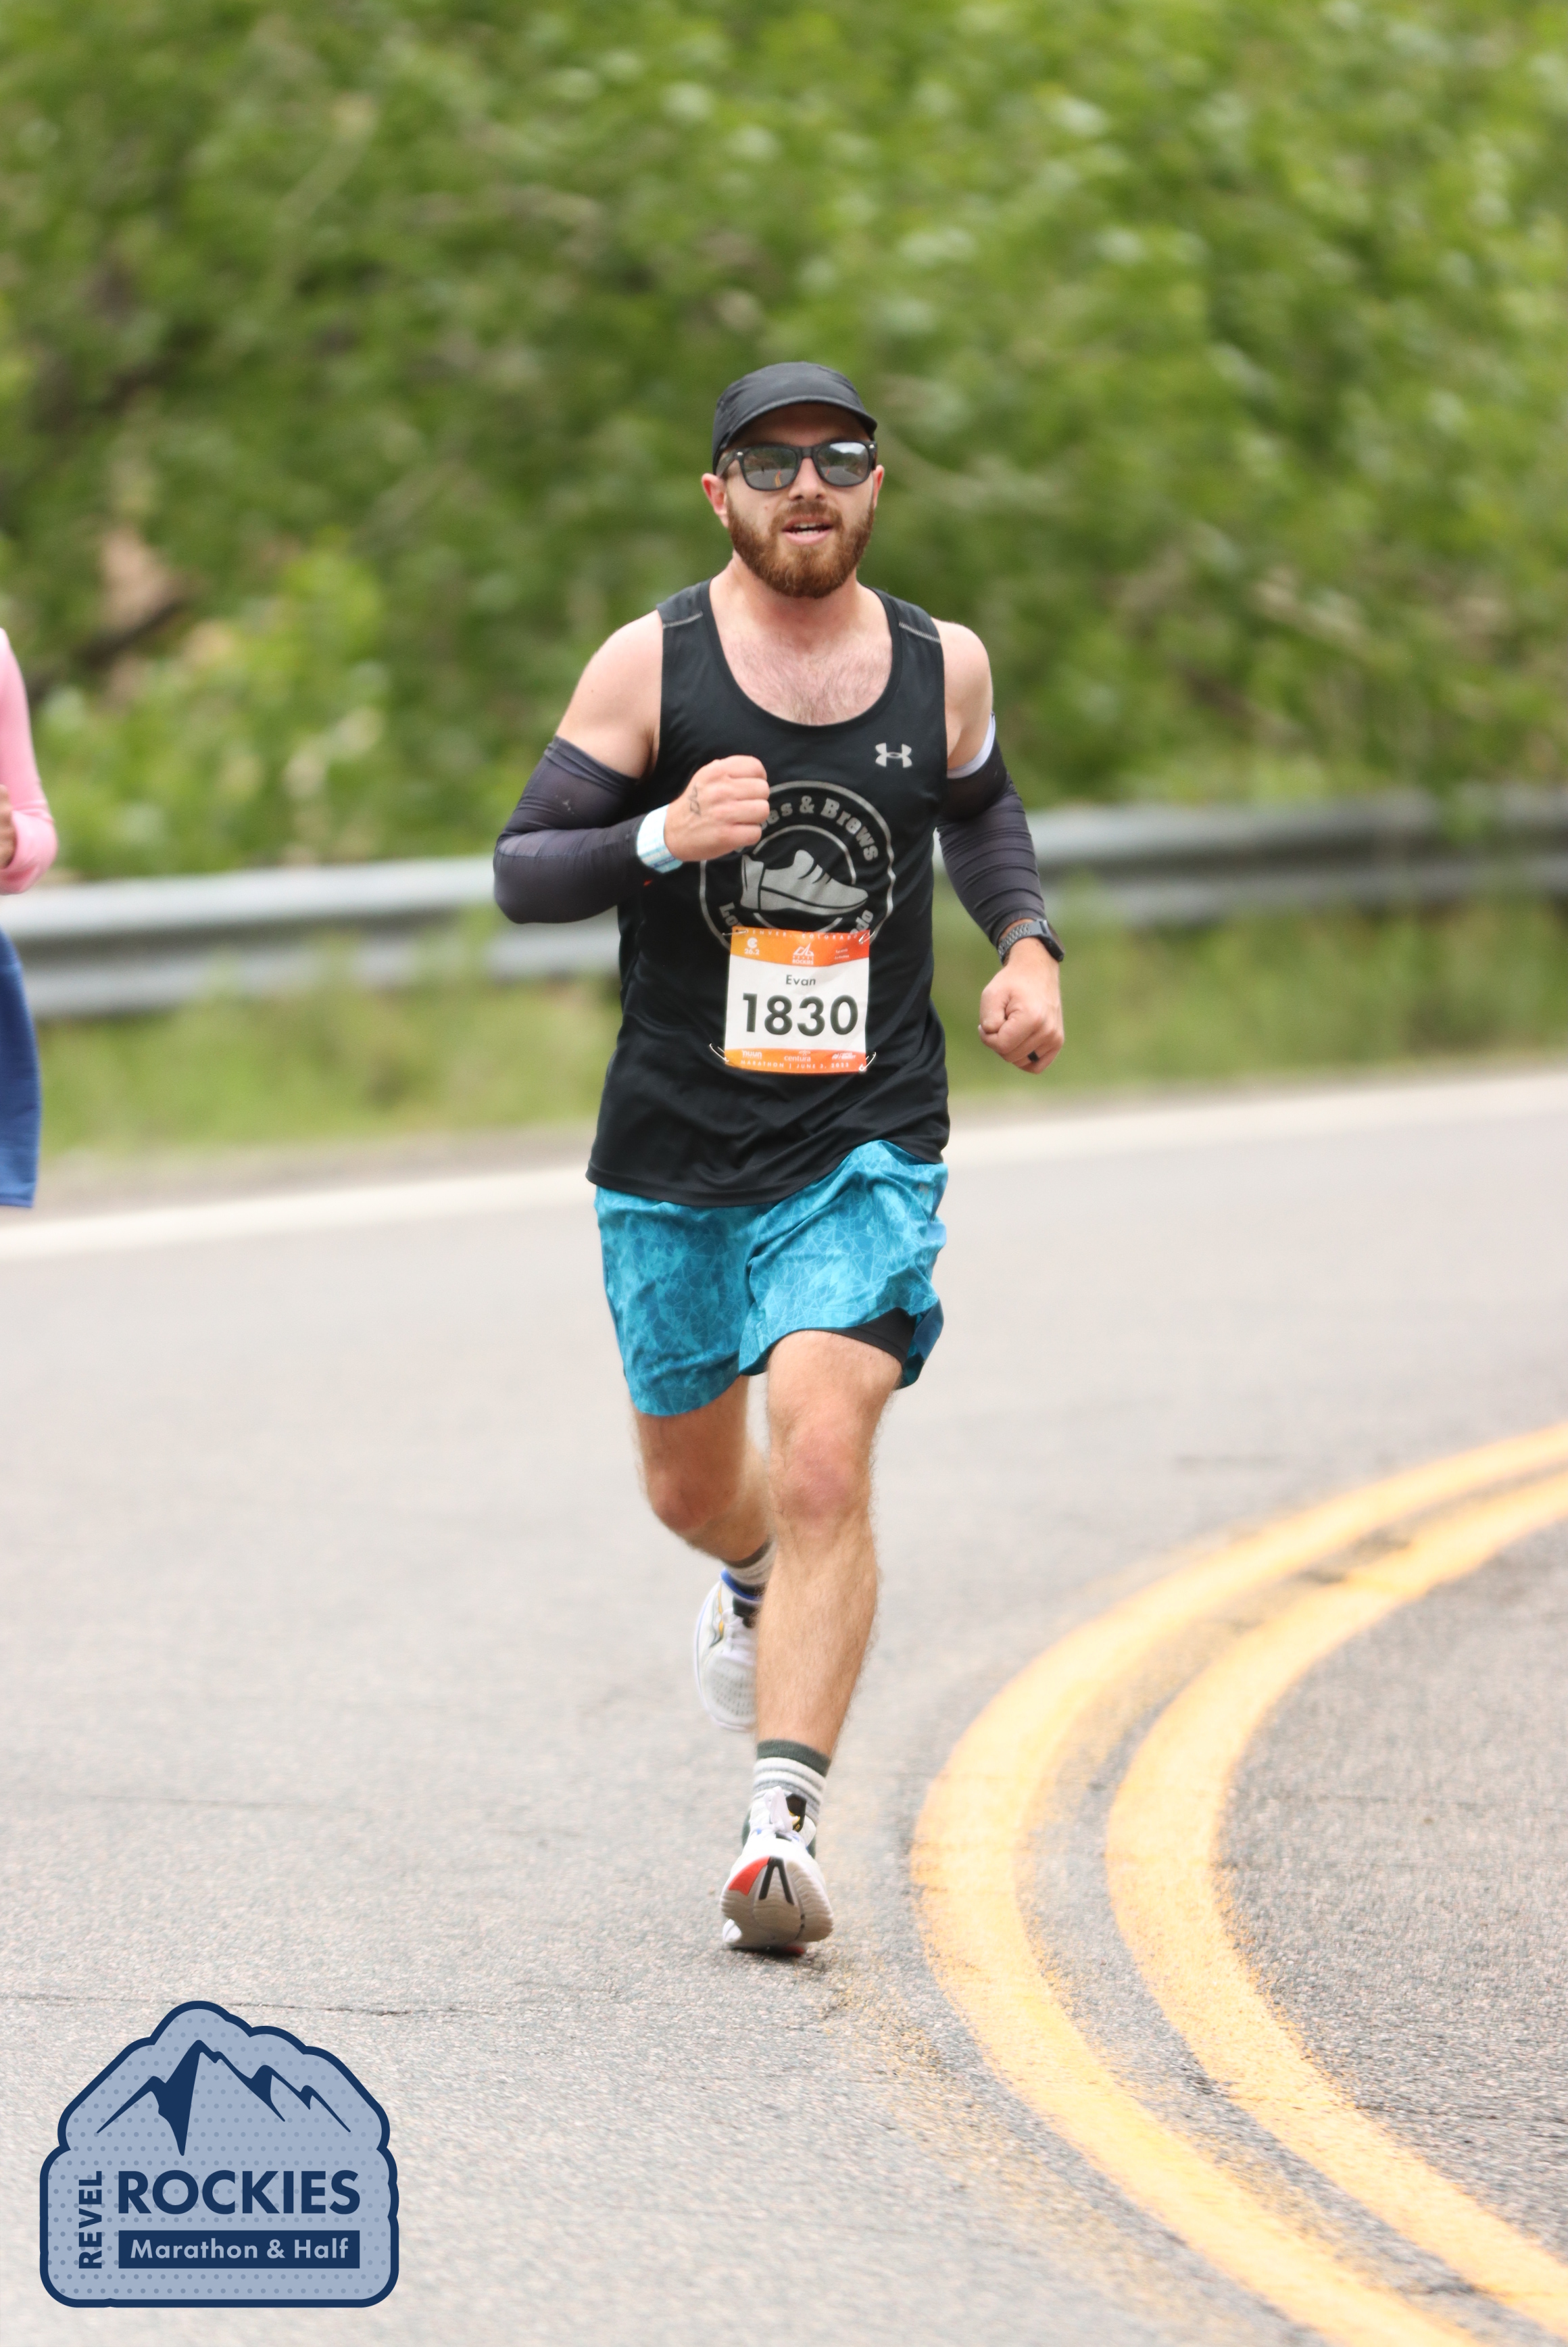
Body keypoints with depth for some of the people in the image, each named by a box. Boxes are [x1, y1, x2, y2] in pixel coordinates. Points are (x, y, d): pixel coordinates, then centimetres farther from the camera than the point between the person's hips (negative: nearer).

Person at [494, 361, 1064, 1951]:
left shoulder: (944, 667, 2)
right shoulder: (651, 665, -6)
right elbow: (520, 872, -5)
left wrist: (1026, 945, 6)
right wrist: (665, 837, -24)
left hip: (866, 1140, -1)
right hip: (672, 1148, 1)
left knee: (823, 1461, -20)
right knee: (691, 1486, 17)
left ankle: (782, 1822, -18)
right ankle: (759, 1584, 54)